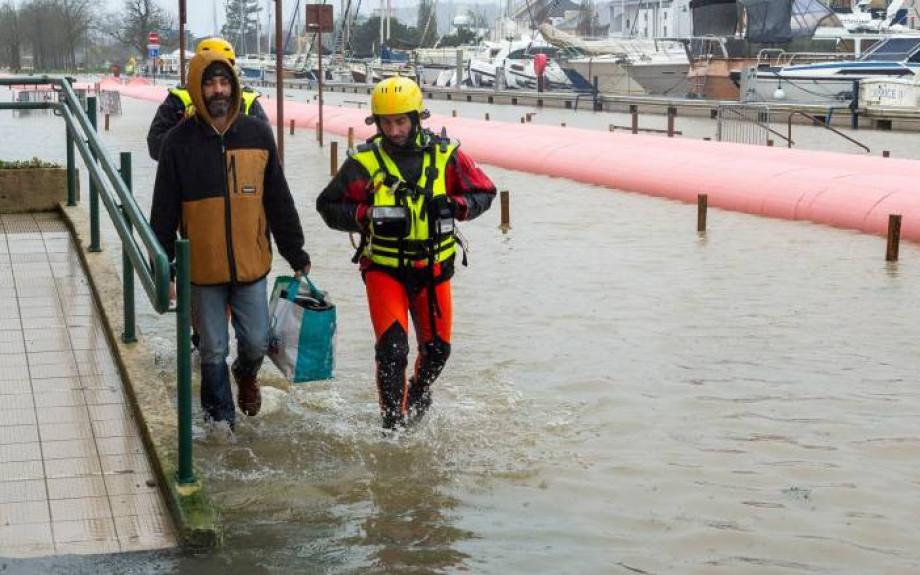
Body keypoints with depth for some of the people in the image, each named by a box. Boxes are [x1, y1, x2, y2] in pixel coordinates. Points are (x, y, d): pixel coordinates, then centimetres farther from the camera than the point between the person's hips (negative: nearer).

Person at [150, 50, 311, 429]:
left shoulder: (257, 134, 1)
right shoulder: (179, 142, -5)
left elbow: (279, 200, 8)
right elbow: (164, 212, -1)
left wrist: (296, 254, 9)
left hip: (252, 265, 2)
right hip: (203, 270, -1)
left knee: (256, 343, 8)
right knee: (214, 353, 6)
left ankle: (246, 374, 43)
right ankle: (221, 421, 23)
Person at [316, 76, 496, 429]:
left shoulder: (445, 155, -4)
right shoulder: (365, 162, -8)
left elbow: (484, 192, 5)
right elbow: (328, 205, -2)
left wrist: (455, 206, -16)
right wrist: (368, 215, -19)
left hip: (433, 267, 3)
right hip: (384, 268, -2)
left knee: (437, 349, 12)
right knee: (392, 347, -15)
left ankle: (419, 395, 44)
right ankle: (393, 422, 1)